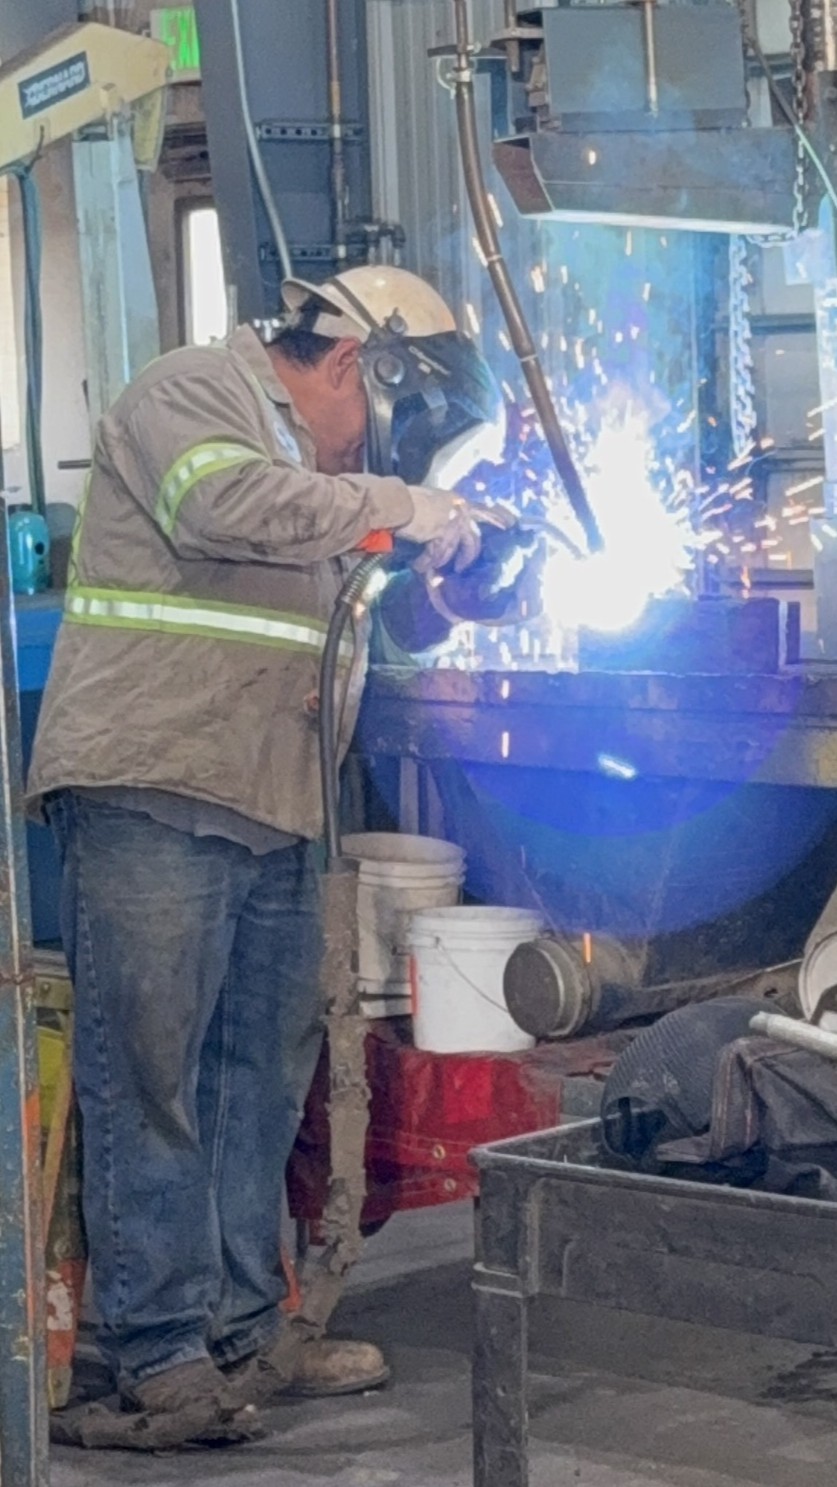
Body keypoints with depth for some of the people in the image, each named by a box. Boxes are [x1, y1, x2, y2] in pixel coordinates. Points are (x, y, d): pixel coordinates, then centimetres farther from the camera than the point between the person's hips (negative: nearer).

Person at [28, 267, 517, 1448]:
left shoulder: (312, 468, 25)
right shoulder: (192, 394, -2)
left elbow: (336, 630, 33)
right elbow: (224, 504, -22)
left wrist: (429, 572, 14)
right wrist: (400, 505, -14)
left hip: (271, 819, 9)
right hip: (149, 800, -9)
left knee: (263, 1081, 9)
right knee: (150, 1078, -6)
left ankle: (242, 1336, 17)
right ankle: (162, 1354, -4)